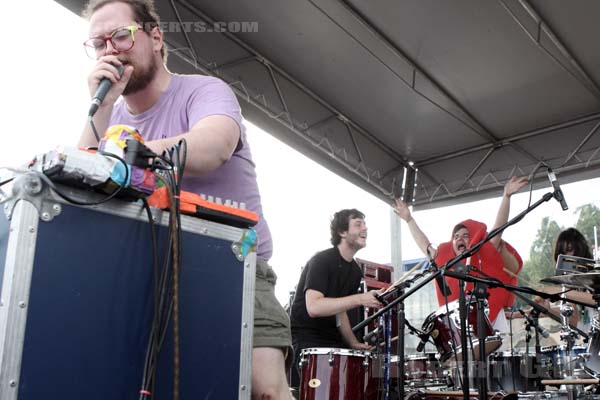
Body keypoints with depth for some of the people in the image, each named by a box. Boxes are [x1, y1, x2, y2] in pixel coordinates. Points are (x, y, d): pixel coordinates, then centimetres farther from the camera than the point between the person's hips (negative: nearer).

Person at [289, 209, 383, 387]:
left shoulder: (355, 270, 9)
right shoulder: (322, 260, -17)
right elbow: (313, 307, -29)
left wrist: (353, 343, 1)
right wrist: (360, 299, -33)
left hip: (331, 340, 8)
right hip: (305, 339, -8)